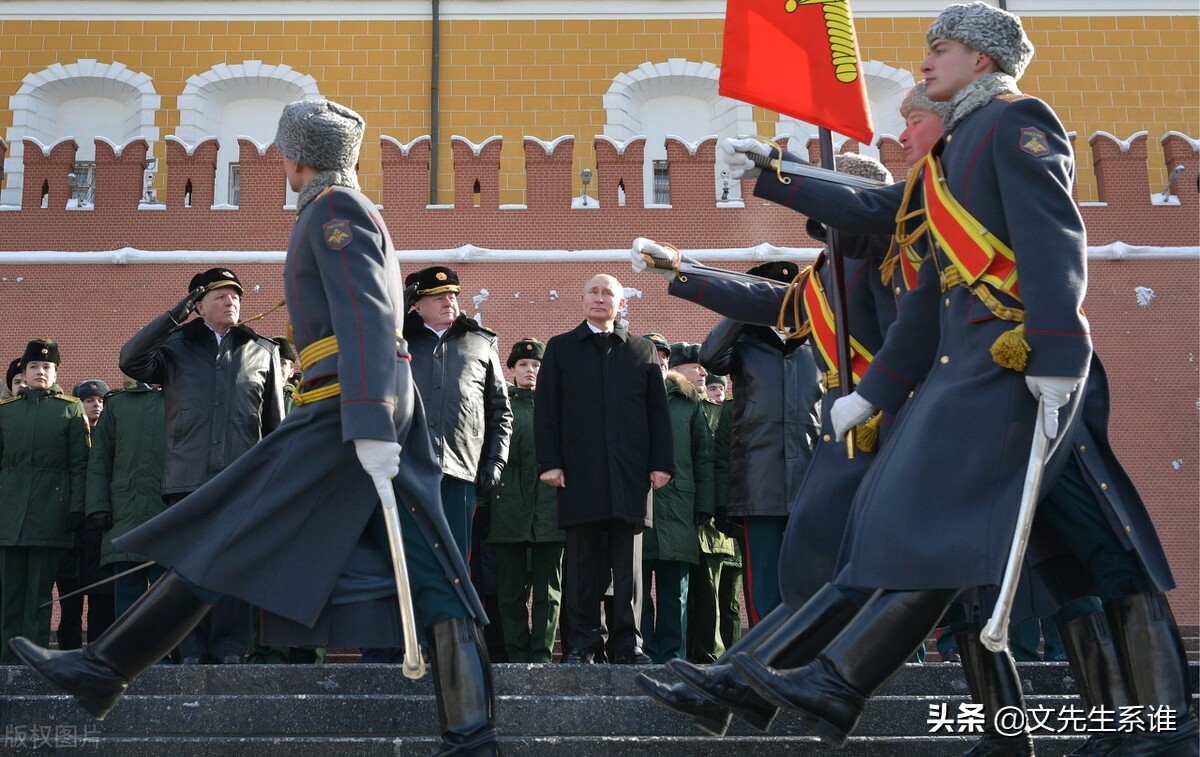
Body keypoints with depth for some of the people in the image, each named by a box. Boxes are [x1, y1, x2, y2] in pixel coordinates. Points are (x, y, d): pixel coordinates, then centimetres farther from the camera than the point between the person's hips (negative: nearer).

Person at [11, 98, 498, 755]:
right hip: (388, 410, 10)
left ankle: (104, 672, 2)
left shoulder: (333, 208, -4)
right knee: (433, 577, 0)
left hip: (345, 406, -10)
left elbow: (365, 319, -18)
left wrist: (368, 427, -27)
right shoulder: (359, 213, 26)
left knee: (225, 538, -4)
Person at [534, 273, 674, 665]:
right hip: (580, 472, -1)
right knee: (582, 557, 0)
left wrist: (661, 463, 2)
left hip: (630, 472, 1)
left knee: (628, 559, 1)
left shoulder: (643, 351, 15)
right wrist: (549, 463, -3)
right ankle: (584, 639, 5)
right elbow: (545, 409, 7)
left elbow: (658, 411, 11)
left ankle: (628, 640, 5)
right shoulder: (560, 348, 12)